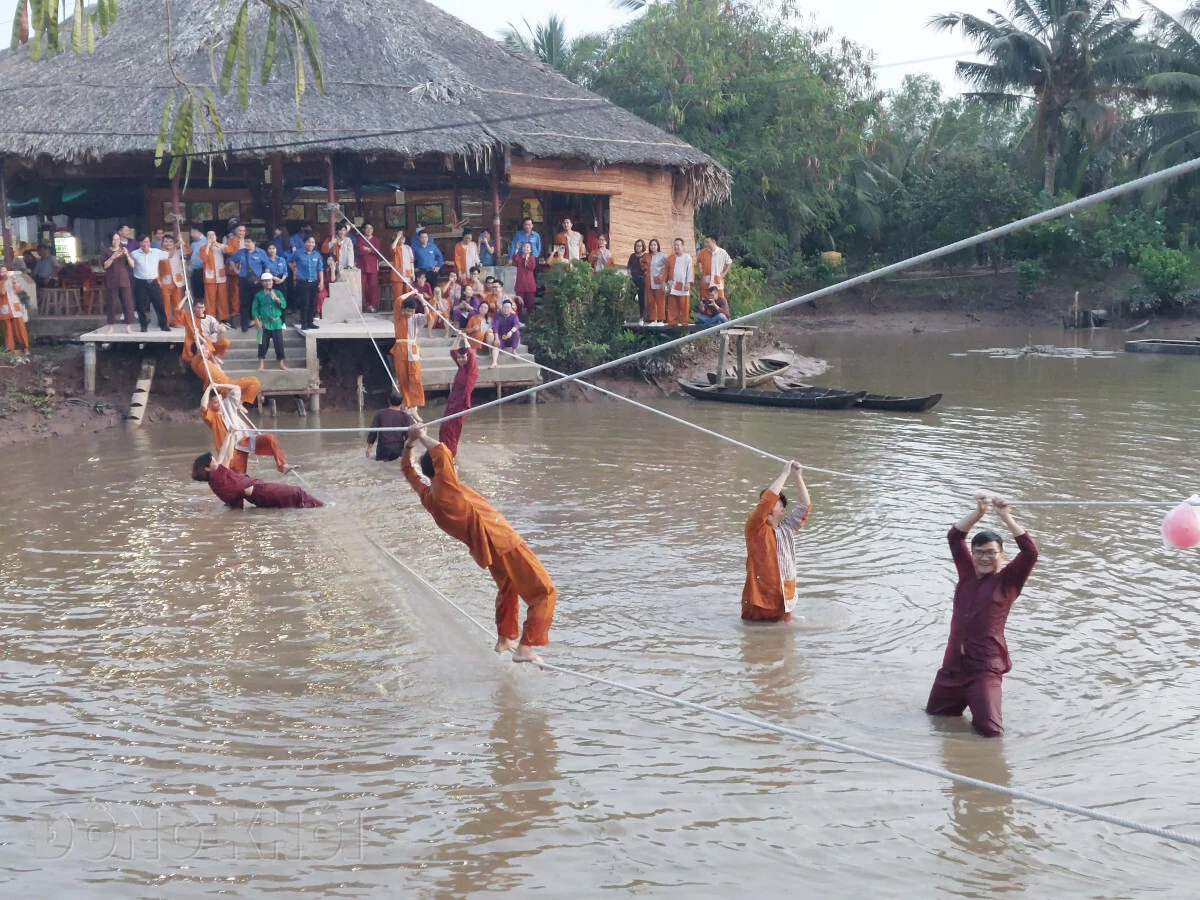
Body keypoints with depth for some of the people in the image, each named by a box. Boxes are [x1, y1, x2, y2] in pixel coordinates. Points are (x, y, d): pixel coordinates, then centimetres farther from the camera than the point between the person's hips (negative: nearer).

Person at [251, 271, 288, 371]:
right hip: (264, 323, -1)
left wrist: (276, 298, -19)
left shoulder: (278, 293, 5)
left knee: (279, 343, 1)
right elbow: (254, 309, 1)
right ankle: (261, 364, 7)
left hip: (276, 323, 1)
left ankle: (281, 363, 10)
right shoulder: (259, 295, 2)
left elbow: (284, 305, -5)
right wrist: (257, 320, -9)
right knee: (263, 344, 0)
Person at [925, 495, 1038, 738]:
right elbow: (954, 537, 6)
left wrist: (1006, 517, -17)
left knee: (990, 730, -15)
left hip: (985, 667, -5)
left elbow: (1031, 552, -15)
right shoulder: (967, 573, 9)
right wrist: (978, 512, -7)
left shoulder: (1007, 581, -2)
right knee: (935, 715, 19)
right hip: (953, 663, 5)